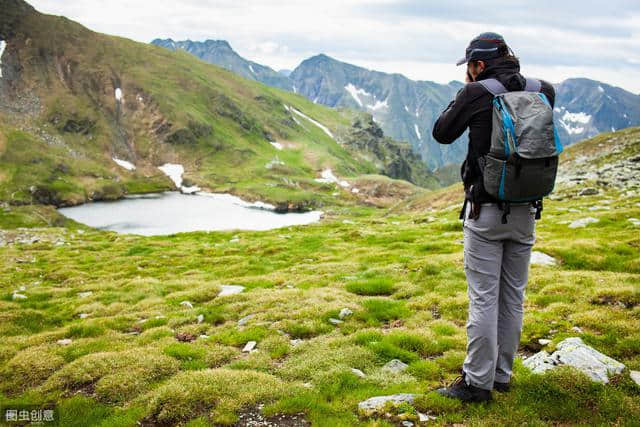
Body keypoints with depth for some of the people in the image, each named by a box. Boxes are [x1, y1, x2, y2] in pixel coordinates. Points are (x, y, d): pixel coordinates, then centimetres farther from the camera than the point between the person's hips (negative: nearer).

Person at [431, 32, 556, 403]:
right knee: (513, 296, 13)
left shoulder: (476, 94, -11)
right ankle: (502, 375, 25)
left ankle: (477, 382, 8)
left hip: (485, 212, -5)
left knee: (484, 298, 1)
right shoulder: (542, 92, 2)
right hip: (525, 212, 5)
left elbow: (442, 133, 1)